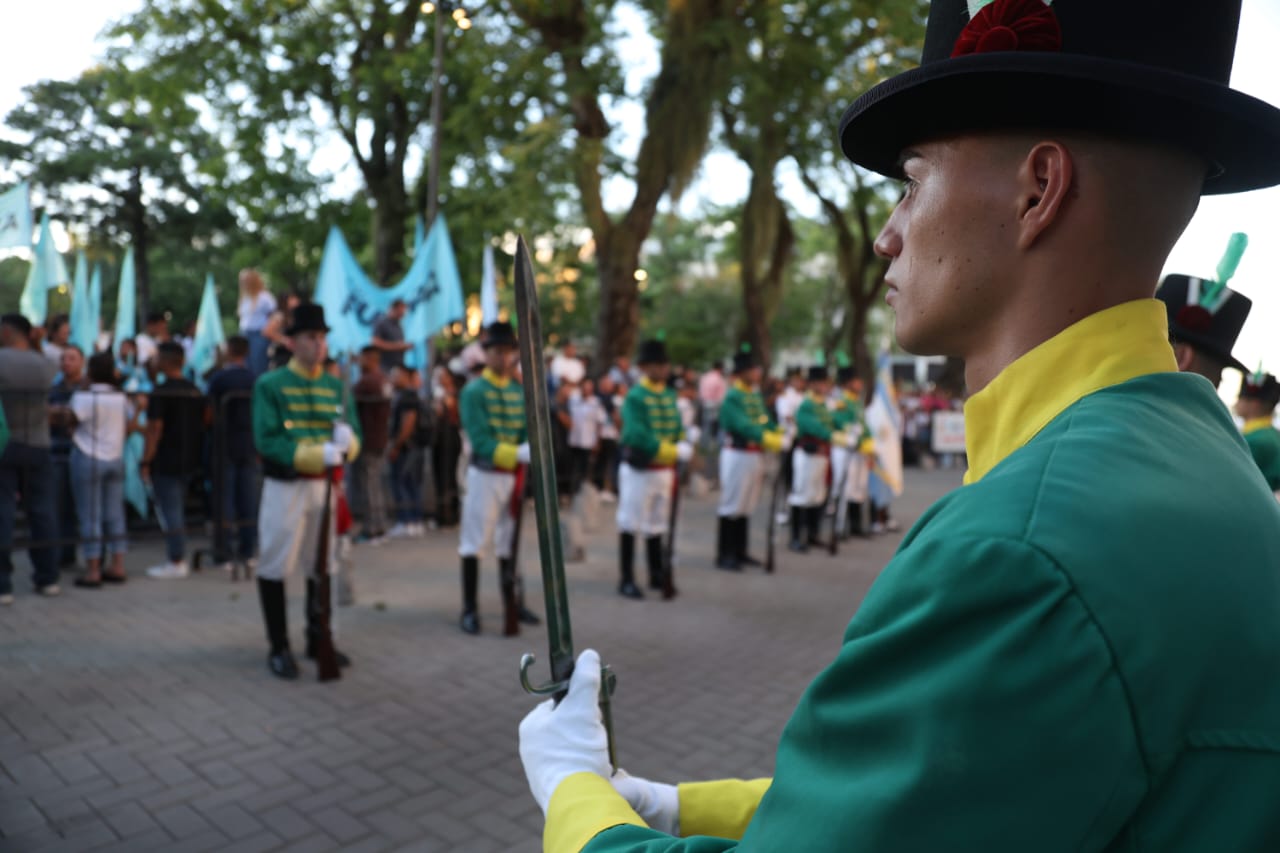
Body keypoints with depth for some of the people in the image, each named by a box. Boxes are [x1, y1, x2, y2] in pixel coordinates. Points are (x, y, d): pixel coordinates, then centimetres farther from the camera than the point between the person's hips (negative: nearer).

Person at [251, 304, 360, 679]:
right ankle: (279, 648, 16)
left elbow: (354, 436, 4)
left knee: (322, 567, 14)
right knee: (275, 569, 2)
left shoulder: (336, 387, 8)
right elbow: (266, 441, -15)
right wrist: (317, 454, -26)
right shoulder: (270, 385, -5)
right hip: (285, 489, -4)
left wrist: (346, 441, -21)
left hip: (325, 487, 5)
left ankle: (318, 641, 29)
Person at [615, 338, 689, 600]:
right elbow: (639, 436, -23)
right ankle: (626, 580, 11)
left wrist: (683, 447, -11)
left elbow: (678, 430, 10)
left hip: (664, 470, 7)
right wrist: (675, 452, -27)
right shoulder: (634, 397, -14)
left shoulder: (670, 396, 9)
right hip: (638, 470, -7)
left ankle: (657, 575, 28)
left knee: (656, 525, 16)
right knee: (630, 524, 2)